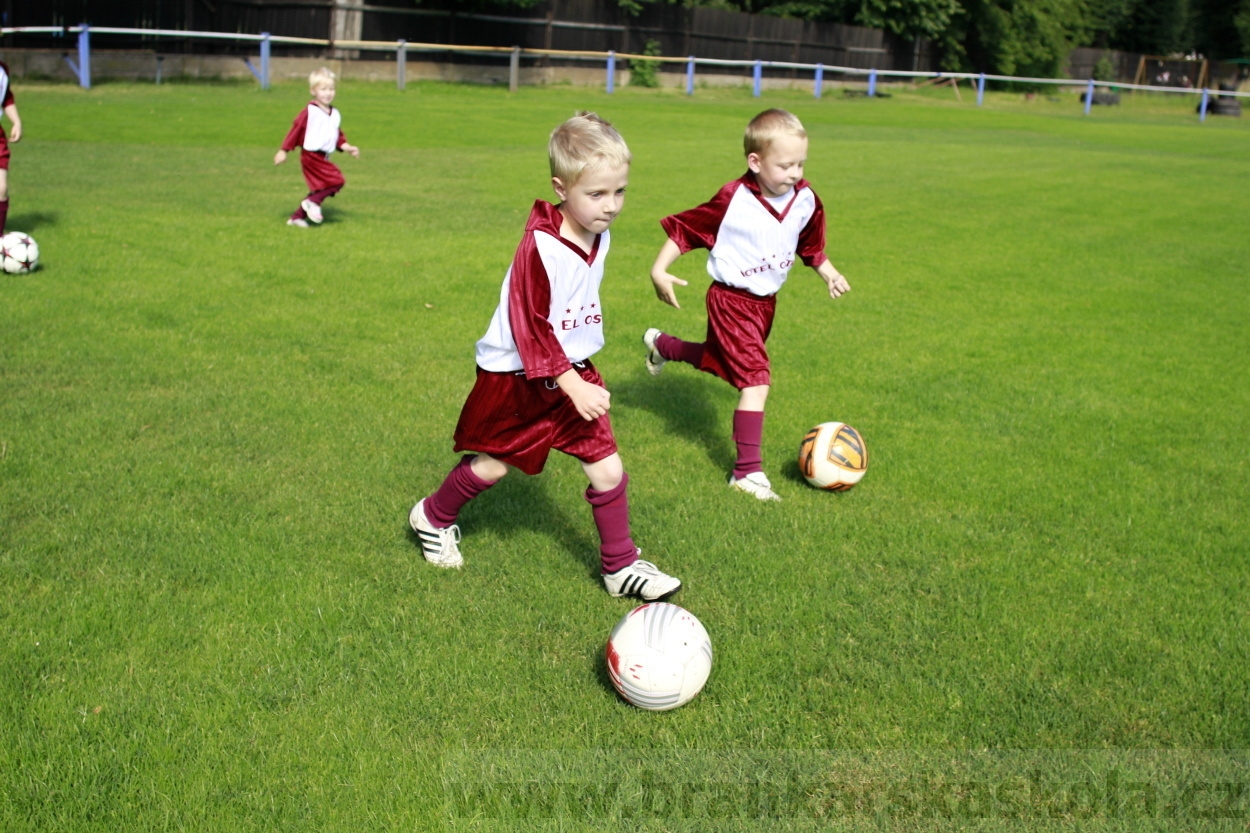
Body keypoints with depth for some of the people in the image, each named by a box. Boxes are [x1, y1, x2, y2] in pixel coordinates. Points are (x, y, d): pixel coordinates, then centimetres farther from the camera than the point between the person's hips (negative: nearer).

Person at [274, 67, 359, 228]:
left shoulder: (335, 114, 10)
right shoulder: (309, 112, -12)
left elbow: (338, 136, 19)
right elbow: (296, 130, -9)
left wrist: (347, 147, 2)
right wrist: (284, 151, -8)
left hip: (323, 157, 8)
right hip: (311, 156, -8)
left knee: (320, 189, 12)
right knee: (337, 180, -17)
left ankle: (298, 216, 20)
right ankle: (312, 202, -4)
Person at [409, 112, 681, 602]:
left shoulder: (600, 237, -3)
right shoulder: (540, 247, -26)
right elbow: (529, 327, -25)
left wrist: (581, 378, 16)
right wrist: (571, 386, -28)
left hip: (576, 371, 6)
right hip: (516, 377, -6)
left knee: (607, 467, 0)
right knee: (493, 464, 12)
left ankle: (620, 567, 14)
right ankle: (432, 518, 39)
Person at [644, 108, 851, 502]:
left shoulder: (806, 200, -7)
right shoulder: (732, 200, -23)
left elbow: (810, 245, 13)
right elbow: (684, 229, -15)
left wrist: (829, 272, 5)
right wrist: (659, 270, -21)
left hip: (766, 301, 7)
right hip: (731, 299, -7)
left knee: (722, 361, 26)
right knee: (756, 379, -14)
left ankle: (661, 345, 55)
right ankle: (748, 471, -6)